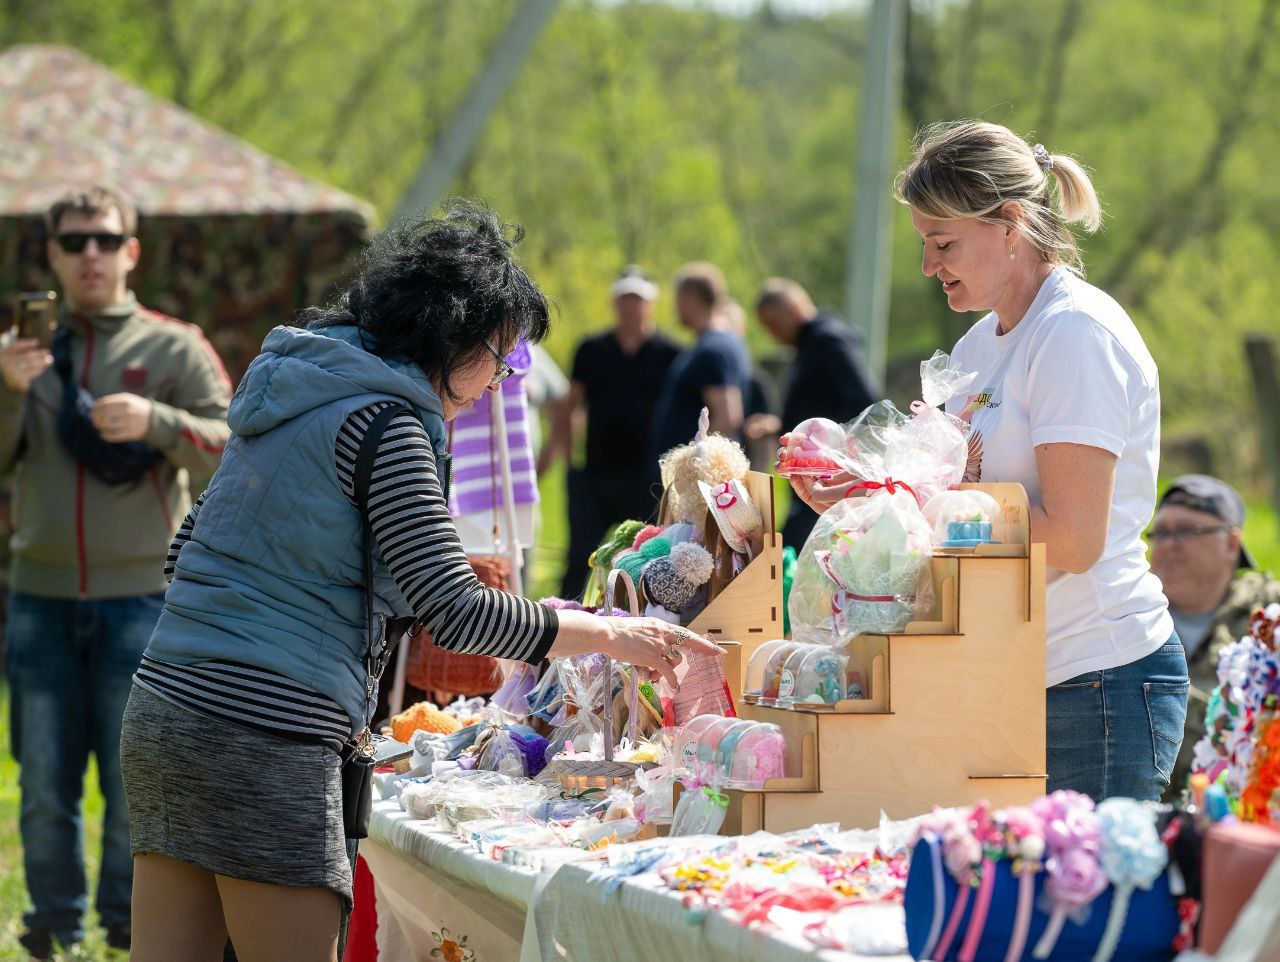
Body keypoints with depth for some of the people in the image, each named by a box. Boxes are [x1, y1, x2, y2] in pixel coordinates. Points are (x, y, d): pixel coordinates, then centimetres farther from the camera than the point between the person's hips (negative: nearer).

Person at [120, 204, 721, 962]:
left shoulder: (292, 392, 19)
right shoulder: (386, 423, -9)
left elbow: (187, 553, 25)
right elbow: (455, 612, -15)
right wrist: (609, 634, -7)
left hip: (164, 707, 9)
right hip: (262, 740, -9)